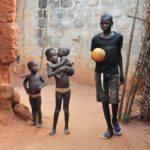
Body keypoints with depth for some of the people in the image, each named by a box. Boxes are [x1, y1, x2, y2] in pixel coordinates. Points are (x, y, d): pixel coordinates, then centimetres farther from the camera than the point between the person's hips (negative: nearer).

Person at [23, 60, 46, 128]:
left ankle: (40, 122, 9)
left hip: (38, 95, -2)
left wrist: (41, 86, -15)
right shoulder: (29, 76, -1)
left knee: (38, 109, 0)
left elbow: (44, 82, 4)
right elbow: (25, 82, 17)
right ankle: (34, 121, 22)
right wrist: (26, 88, 3)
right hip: (31, 95, 2)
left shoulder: (39, 75, -5)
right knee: (33, 109, 11)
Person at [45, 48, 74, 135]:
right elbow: (49, 75, -29)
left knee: (66, 109, 9)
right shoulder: (51, 66, -9)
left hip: (67, 89, 3)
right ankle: (54, 128, 14)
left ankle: (66, 127, 19)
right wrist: (59, 70, -27)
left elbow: (72, 71, 3)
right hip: (59, 90, -3)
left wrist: (66, 68, -13)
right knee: (57, 109, 2)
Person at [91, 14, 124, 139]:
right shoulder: (96, 38, -1)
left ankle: (115, 120, 26)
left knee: (114, 99, -7)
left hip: (113, 72, -1)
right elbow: (93, 55, 6)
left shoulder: (118, 37, 1)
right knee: (104, 100, 6)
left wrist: (121, 73, 8)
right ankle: (110, 128, 18)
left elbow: (119, 55, 9)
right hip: (100, 72, 1)